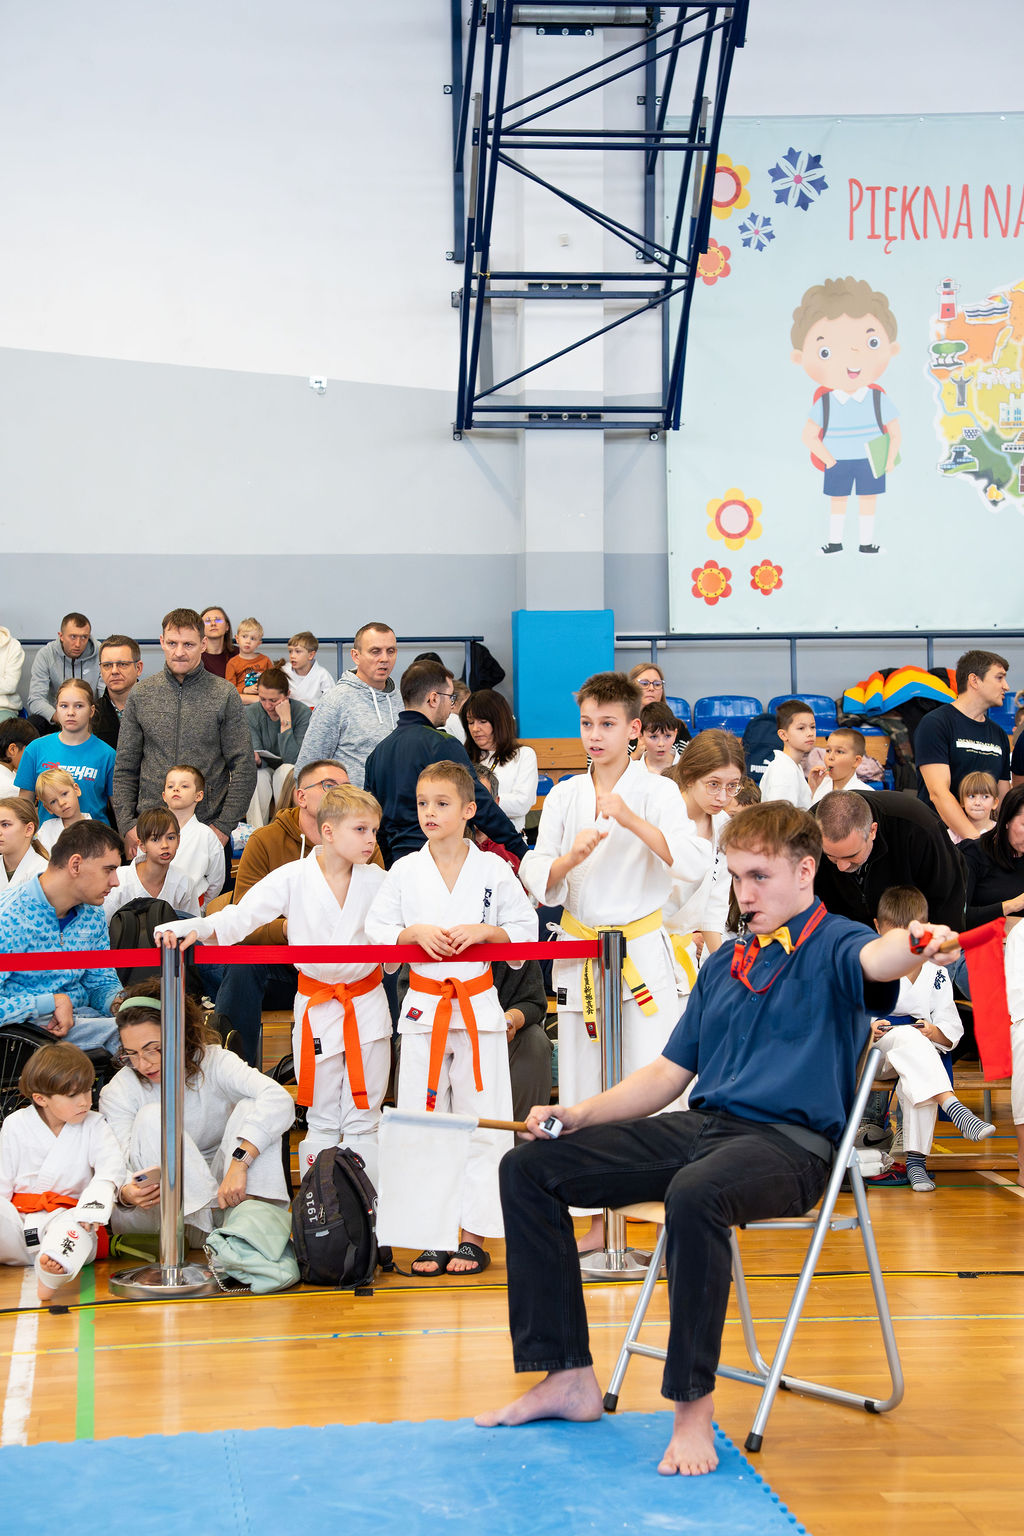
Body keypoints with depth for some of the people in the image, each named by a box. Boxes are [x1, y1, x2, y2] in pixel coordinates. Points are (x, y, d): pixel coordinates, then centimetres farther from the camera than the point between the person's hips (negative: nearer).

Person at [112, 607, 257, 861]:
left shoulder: (225, 695, -1)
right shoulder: (140, 695, 6)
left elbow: (244, 769, -1)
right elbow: (125, 768, 10)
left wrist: (223, 826, -8)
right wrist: (127, 825, 0)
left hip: (207, 828, -2)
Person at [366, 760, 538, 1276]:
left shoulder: (493, 869, 2)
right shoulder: (404, 871, 5)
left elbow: (524, 929, 3)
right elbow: (376, 929, 6)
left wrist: (482, 931, -12)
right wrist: (415, 933, -11)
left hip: (478, 1007, -1)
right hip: (424, 1008, 1)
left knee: (481, 1123, 0)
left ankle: (474, 1236, 8)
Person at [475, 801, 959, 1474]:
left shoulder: (832, 945, -1)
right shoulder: (724, 964, 21)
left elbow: (874, 960, -28)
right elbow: (669, 1073, 22)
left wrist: (913, 944, -54)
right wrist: (581, 1114, 7)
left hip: (790, 1141, -8)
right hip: (702, 1125, 8)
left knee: (695, 1193, -40)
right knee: (529, 1168, 0)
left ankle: (693, 1409, -26)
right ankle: (568, 1377, 2)